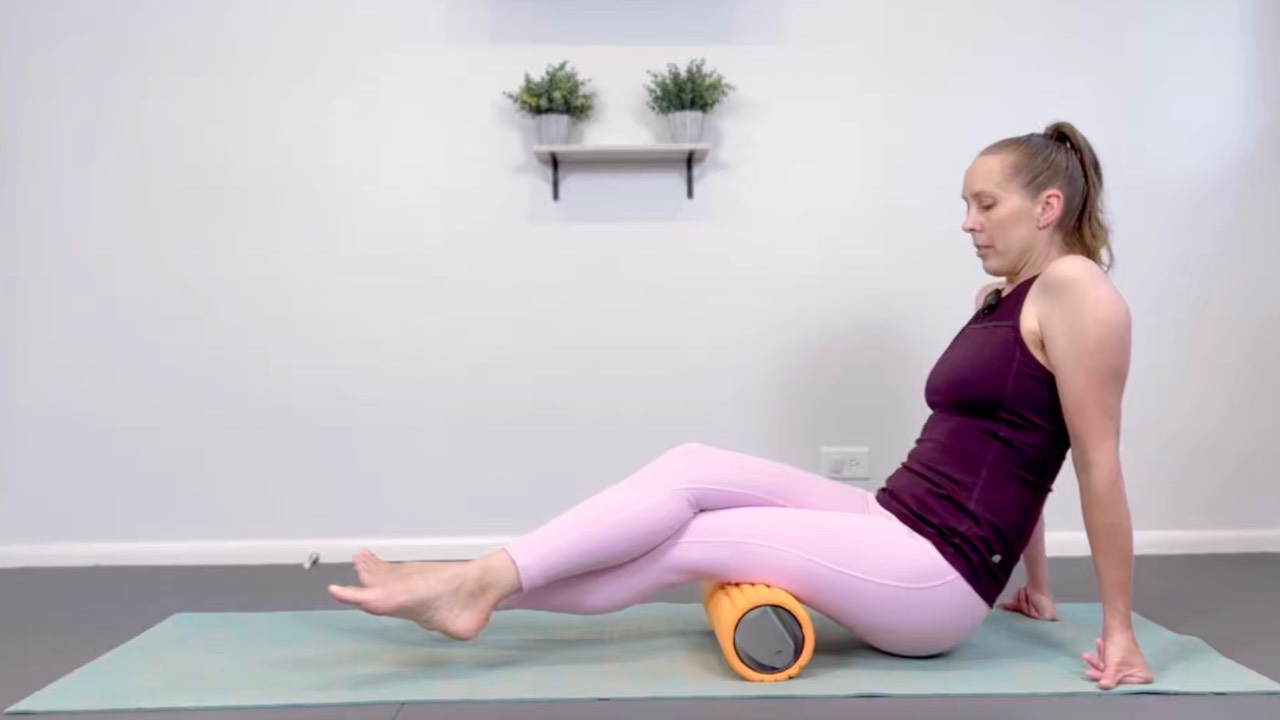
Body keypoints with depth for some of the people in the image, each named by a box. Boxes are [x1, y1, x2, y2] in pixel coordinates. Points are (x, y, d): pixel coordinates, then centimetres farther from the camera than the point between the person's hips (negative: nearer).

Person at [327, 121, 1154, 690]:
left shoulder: (1075, 289, -11)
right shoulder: (999, 298, 17)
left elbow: (1100, 465, -12)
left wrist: (1118, 628, -9)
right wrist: (1035, 585, 25)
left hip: (940, 579, -8)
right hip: (897, 530, 8)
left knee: (692, 539, -11)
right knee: (690, 471, -6)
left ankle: (482, 583, -4)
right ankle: (481, 582, -6)